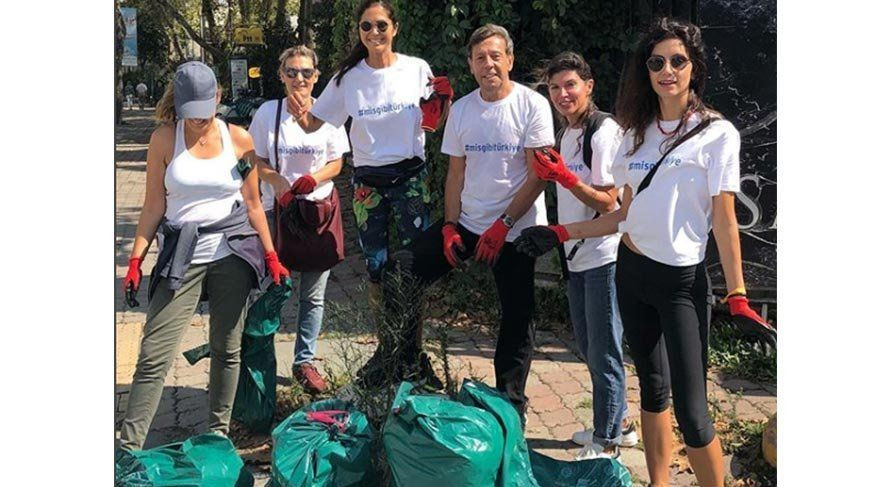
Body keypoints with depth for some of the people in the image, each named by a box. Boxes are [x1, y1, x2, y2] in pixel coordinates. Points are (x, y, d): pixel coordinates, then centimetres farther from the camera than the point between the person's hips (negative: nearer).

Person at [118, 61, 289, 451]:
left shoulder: (238, 139, 4)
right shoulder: (164, 139, 1)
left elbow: (253, 205, 9)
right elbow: (154, 206, 1)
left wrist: (271, 257, 6)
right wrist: (136, 260, -5)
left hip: (233, 253, 1)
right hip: (181, 255, -1)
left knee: (227, 349, 8)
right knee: (154, 356, -6)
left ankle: (218, 433, 23)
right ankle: (128, 446, 2)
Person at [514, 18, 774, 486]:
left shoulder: (716, 133, -6)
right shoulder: (638, 134, 9)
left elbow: (724, 220, -8)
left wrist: (738, 297, -14)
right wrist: (561, 233, 8)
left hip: (681, 280, -5)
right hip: (632, 272, 6)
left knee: (690, 409, -8)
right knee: (653, 388, 15)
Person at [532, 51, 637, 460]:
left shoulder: (604, 131, -15)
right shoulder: (567, 131, 13)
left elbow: (608, 203, -18)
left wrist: (566, 177, -27)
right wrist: (548, 172, 5)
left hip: (603, 256, -10)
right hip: (577, 256, 10)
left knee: (603, 352, 0)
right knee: (589, 347, 18)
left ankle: (605, 444, 14)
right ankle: (618, 424, 34)